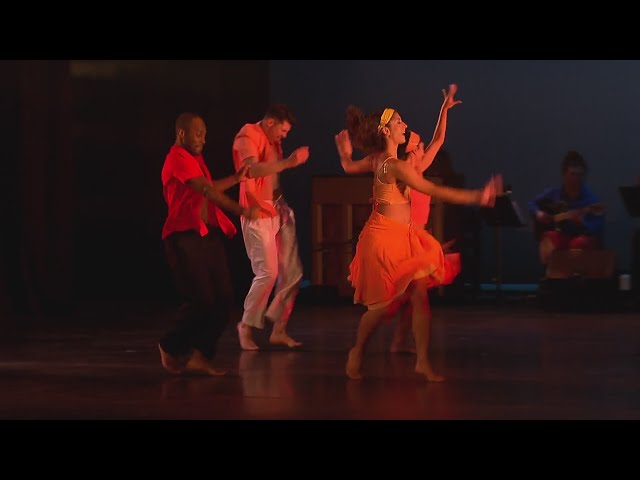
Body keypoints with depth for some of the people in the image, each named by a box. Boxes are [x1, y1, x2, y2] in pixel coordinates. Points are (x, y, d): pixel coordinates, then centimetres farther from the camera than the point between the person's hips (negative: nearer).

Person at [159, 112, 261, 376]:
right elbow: (207, 190, -21)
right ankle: (171, 347, 12)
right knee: (201, 299, -10)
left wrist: (237, 178, 23)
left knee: (222, 297, 0)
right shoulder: (178, 158, -12)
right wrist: (241, 210, -27)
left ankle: (200, 355, 5)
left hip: (208, 233, 9)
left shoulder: (195, 158, 19)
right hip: (185, 236, -9)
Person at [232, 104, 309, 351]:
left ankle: (279, 330, 12)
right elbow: (253, 169, -28)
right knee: (267, 273, -13)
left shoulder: (273, 141, 16)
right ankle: (246, 328, 3)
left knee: (293, 272, 4)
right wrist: (288, 162, -33)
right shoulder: (247, 136, -10)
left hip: (278, 212, 8)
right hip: (258, 215, -8)